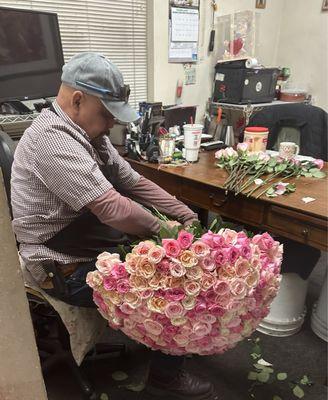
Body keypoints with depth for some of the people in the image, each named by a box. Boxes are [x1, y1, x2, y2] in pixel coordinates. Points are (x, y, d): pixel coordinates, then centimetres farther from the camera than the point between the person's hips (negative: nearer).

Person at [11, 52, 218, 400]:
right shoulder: (51, 138, -25)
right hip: (71, 270, -9)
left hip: (102, 246, 9)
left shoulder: (88, 133, 7)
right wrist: (164, 230, -15)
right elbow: (113, 208, -33)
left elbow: (134, 182, 7)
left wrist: (188, 217, -1)